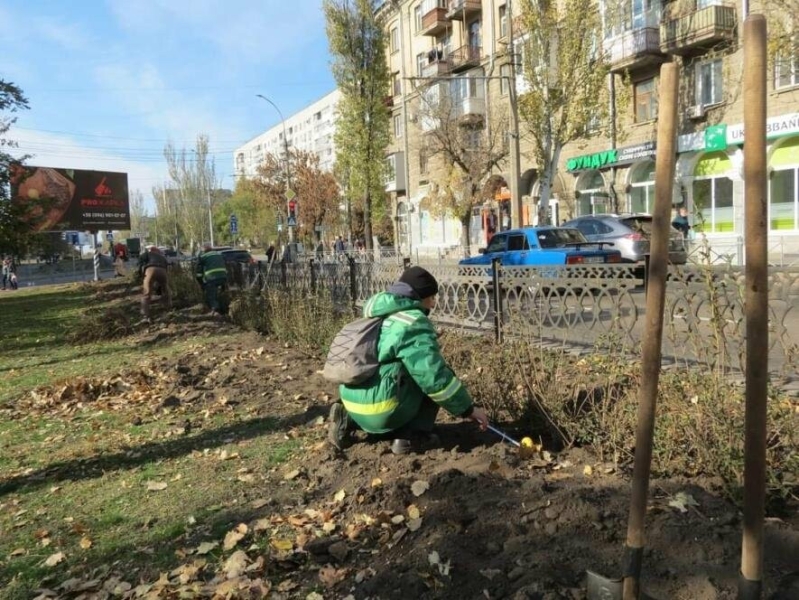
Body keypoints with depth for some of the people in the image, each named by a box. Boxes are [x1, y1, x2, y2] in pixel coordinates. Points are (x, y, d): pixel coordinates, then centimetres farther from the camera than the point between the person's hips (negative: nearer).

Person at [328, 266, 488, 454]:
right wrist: (468, 408, -7)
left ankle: (348, 421, 14)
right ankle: (411, 435, -1)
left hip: (354, 404, 8)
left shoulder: (380, 316, 18)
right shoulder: (413, 323, -12)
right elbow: (434, 375, -16)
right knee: (439, 376, 5)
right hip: (382, 410, -8)